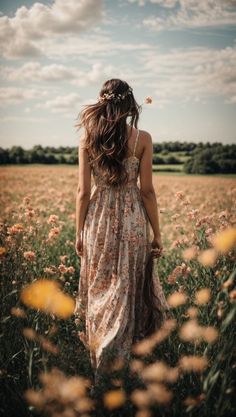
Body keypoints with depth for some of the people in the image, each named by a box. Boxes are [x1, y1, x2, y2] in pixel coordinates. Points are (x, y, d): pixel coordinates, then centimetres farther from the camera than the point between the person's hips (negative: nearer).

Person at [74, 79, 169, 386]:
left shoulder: (88, 139, -2)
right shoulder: (143, 139, -6)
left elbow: (83, 191, -2)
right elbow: (147, 191, -6)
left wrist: (79, 233, 8)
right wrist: (157, 234, 2)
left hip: (99, 222, 1)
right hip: (132, 222, -1)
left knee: (99, 290, 15)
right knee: (128, 290, 11)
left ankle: (100, 364, 26)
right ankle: (125, 362, 22)